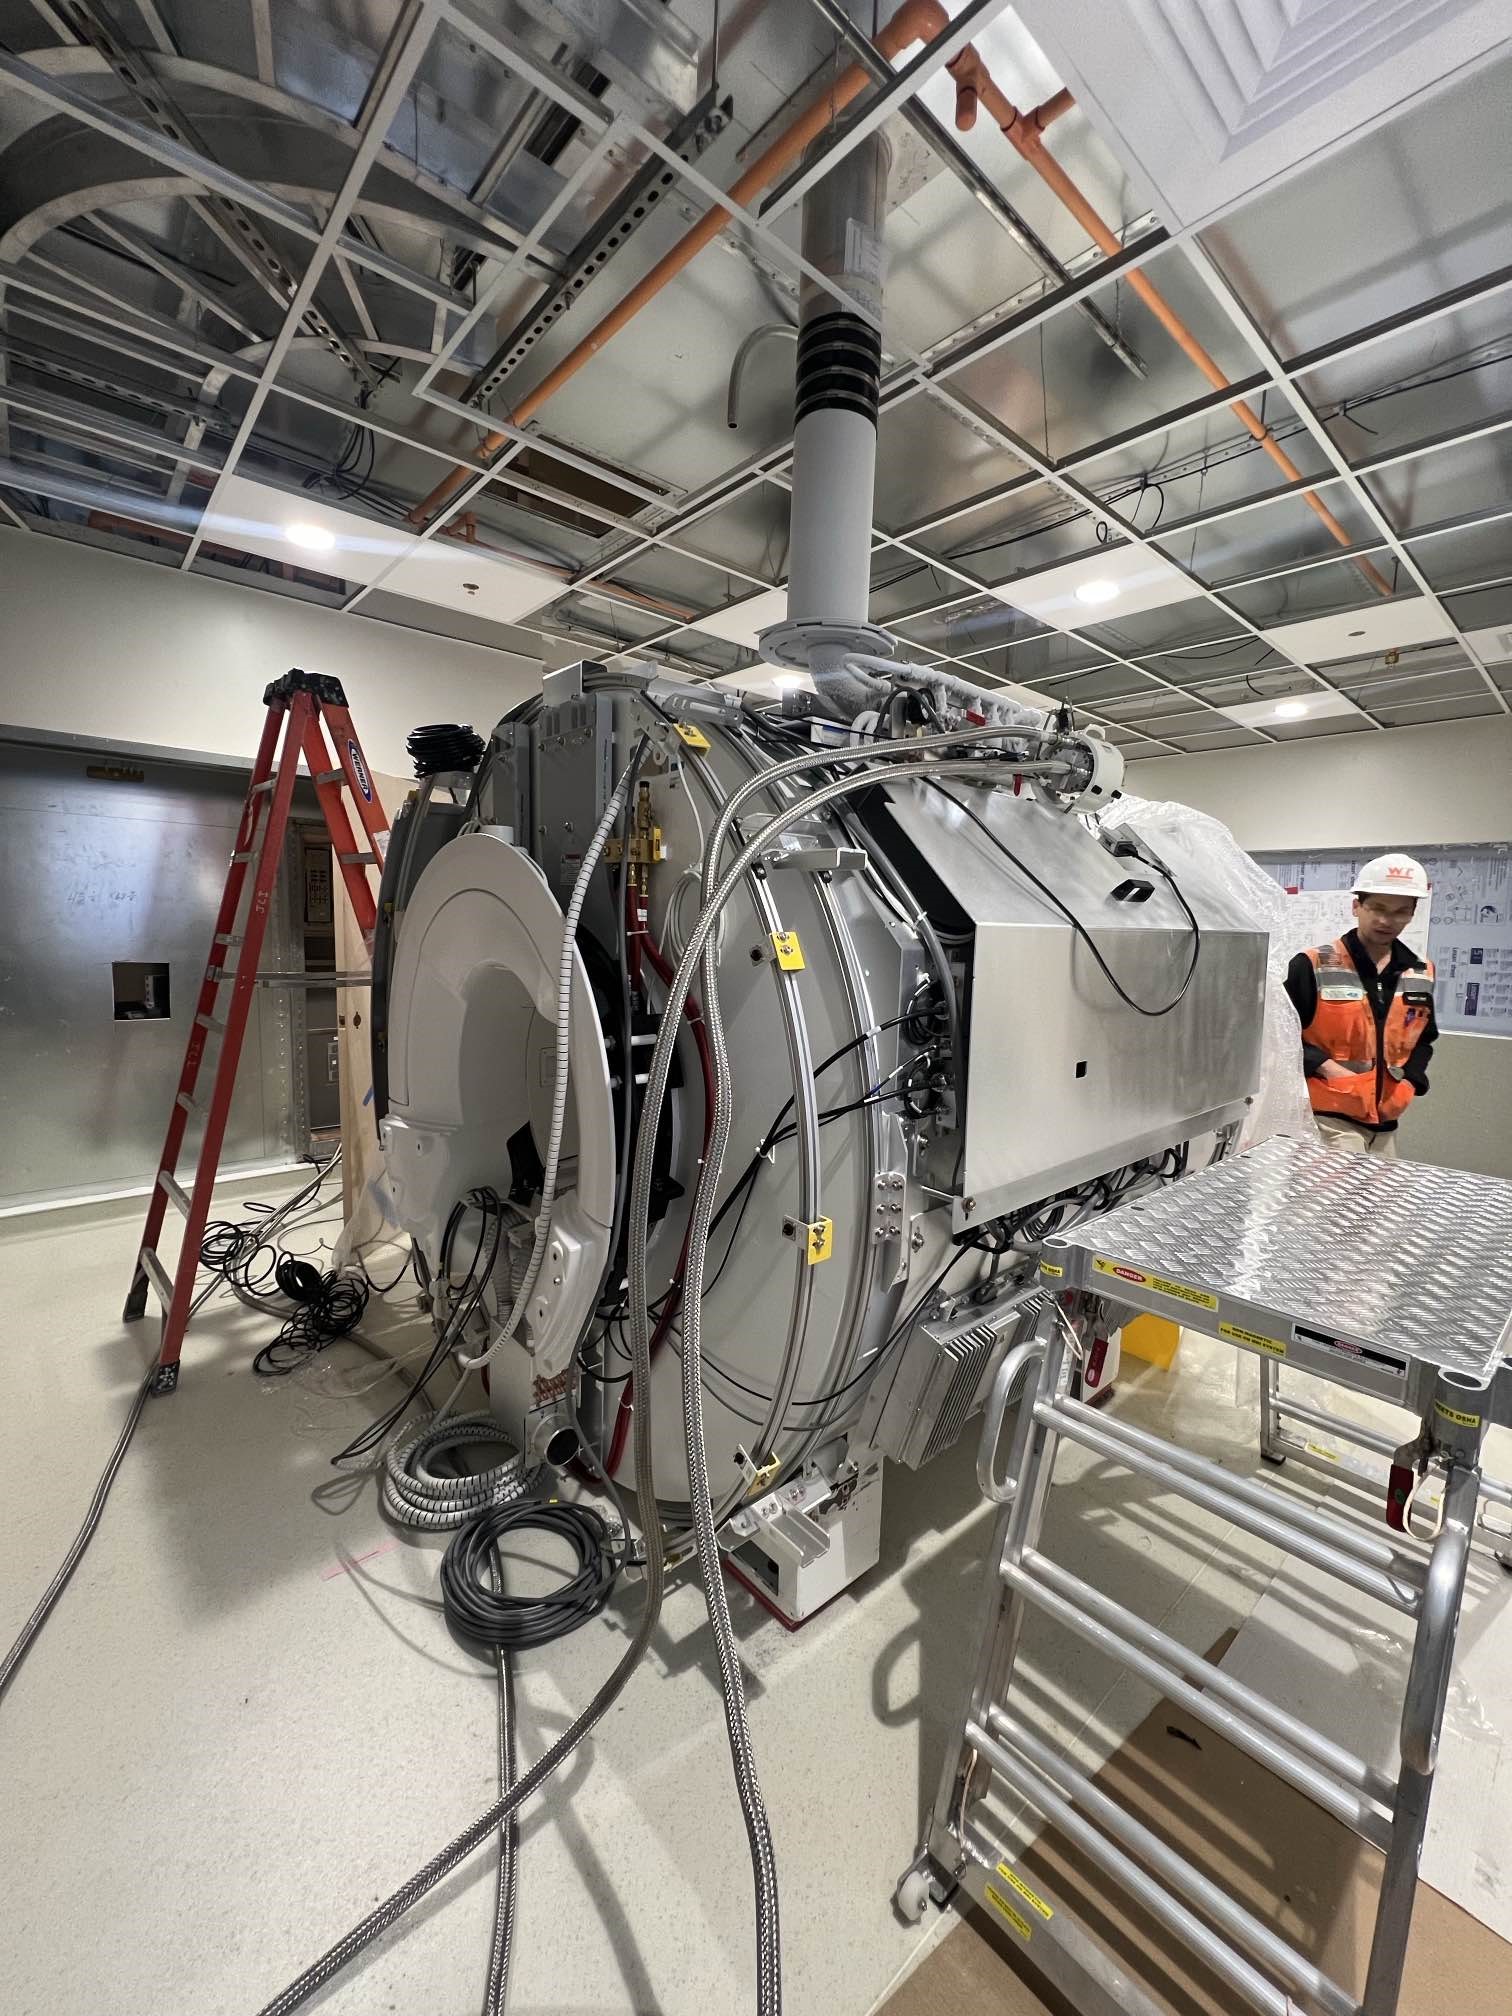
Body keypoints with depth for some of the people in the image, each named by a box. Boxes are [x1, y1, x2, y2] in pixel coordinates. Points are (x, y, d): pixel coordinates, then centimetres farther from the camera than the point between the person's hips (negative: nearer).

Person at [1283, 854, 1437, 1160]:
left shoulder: (1420, 974, 8)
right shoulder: (1314, 965, -10)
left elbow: (1424, 1039, 22)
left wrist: (1410, 1080, 6)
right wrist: (1325, 1067, -18)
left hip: (1385, 1121, 6)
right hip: (1327, 1117, -6)